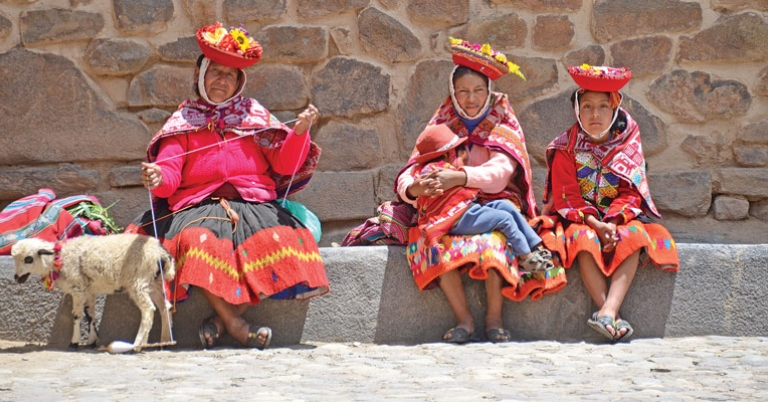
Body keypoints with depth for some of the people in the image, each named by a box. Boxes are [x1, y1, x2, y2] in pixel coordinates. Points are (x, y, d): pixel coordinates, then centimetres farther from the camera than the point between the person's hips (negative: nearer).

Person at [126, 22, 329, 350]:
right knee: (197, 240, -37)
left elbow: (285, 165, 10)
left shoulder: (253, 113, 17)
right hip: (199, 207, -1)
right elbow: (168, 180, 0)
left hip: (253, 205, 1)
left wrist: (300, 132, -8)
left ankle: (223, 318, -23)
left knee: (279, 241, -32)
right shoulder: (184, 120, 12)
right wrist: (158, 178, -25)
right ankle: (236, 325, -30)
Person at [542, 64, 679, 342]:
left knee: (633, 236, -31)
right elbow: (567, 197, -8)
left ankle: (608, 311, -46)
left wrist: (613, 223, -22)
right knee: (583, 237, -35)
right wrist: (596, 224, -23)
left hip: (621, 218, 1)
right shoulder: (566, 149, -1)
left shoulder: (628, 146, 4)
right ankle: (612, 316, -42)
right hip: (580, 219, -1)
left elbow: (630, 194, -3)